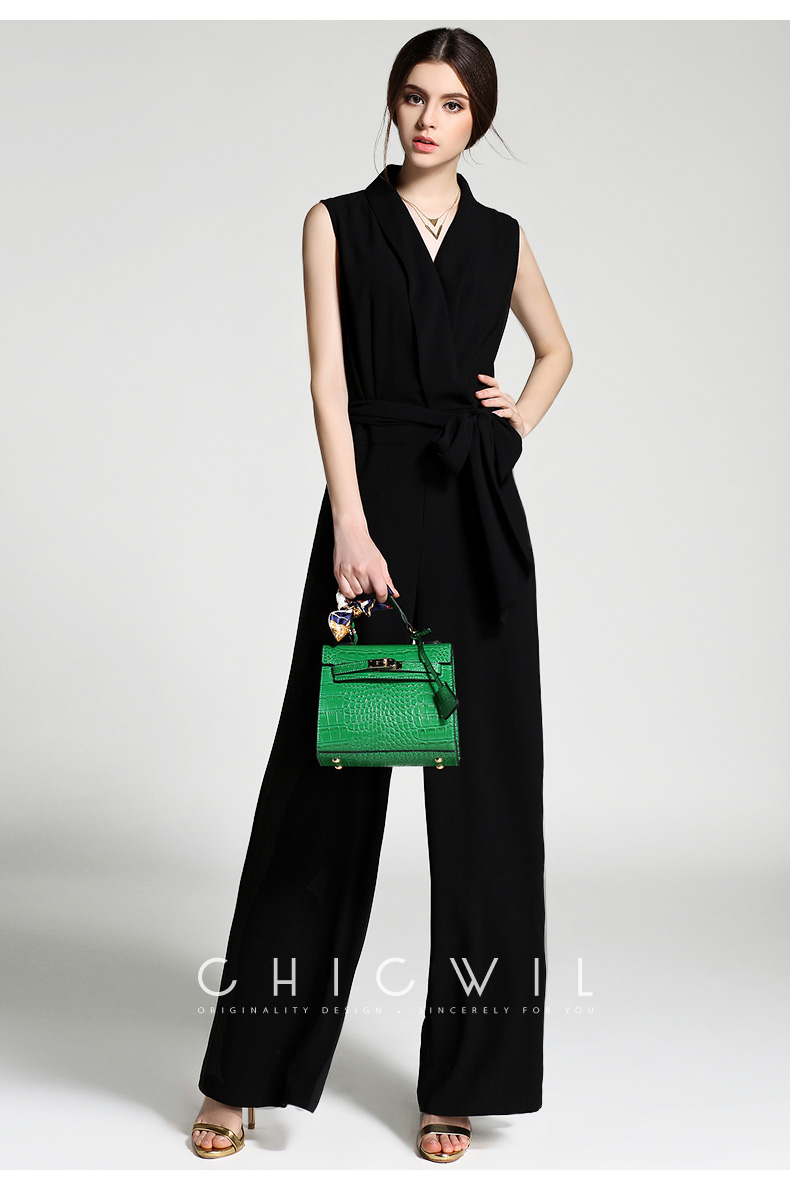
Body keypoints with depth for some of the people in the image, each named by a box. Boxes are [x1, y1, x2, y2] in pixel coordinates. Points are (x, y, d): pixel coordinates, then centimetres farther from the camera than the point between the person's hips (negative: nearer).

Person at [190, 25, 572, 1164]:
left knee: (486, 788, 2)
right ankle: (246, 1072, 13)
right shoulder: (338, 223, 4)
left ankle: (460, 1080, 15)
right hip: (375, 505, -2)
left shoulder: (503, 237, 12)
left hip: (480, 521, 3)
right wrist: (352, 529, -17)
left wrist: (519, 420, 8)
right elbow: (330, 382, -6)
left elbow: (558, 349, 28)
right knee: (327, 781, 1)